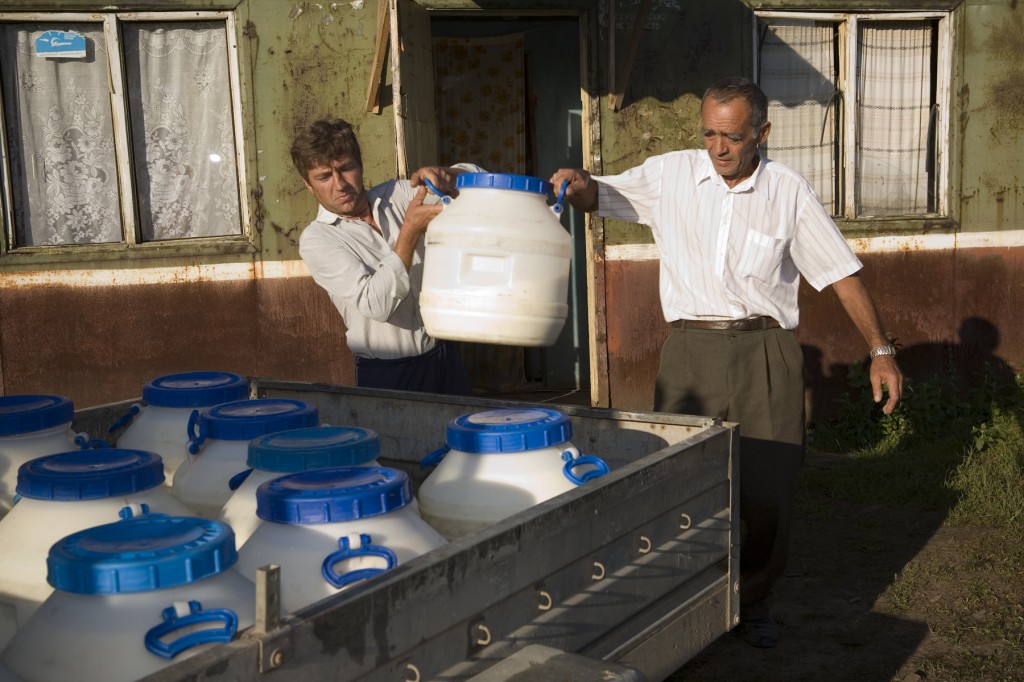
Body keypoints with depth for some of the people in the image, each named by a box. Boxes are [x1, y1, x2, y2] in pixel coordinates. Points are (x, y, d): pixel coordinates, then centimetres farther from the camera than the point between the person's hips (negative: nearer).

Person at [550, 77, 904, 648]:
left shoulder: (789, 190, 2)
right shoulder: (671, 175, 5)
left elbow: (841, 271, 4)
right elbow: (598, 196, 11)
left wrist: (880, 351, 2)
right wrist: (578, 183, -14)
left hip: (766, 352, 0)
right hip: (691, 349, 1)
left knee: (769, 492, 1)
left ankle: (754, 601, 25)